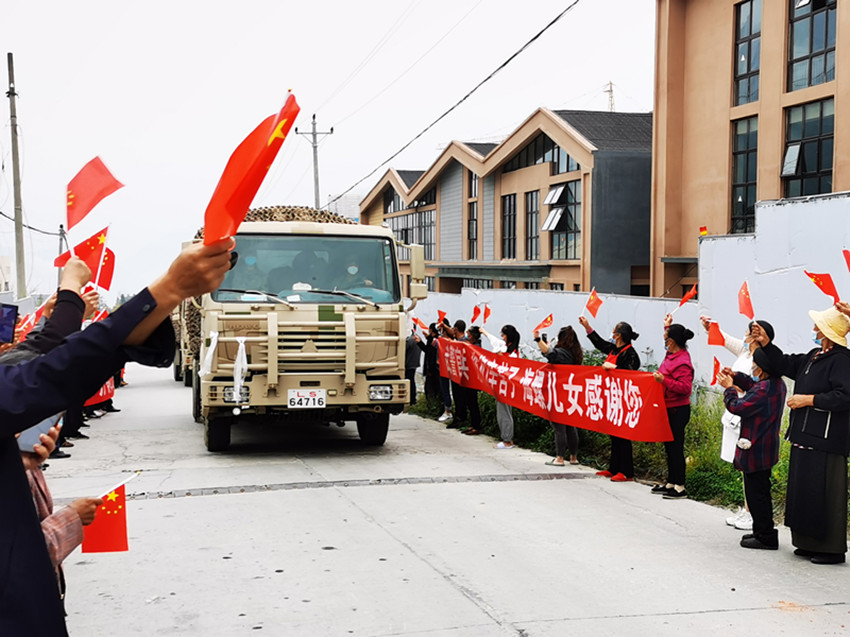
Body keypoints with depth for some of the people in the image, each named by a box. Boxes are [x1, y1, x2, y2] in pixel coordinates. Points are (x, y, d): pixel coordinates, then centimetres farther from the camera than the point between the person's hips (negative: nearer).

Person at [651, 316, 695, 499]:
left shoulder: (682, 362, -21)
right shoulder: (672, 354, 8)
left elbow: (685, 387, -27)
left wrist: (664, 381, -28)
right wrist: (667, 327, 29)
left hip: (677, 411, -10)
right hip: (669, 409, 10)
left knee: (676, 447, -5)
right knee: (669, 447, 15)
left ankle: (680, 487, 1)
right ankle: (671, 484, 24)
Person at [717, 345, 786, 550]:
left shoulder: (763, 390, -25)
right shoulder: (777, 384, 6)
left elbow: (738, 406, -21)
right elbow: (753, 385, 23)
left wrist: (729, 388, -5)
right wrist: (736, 377, 10)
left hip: (755, 450, -10)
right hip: (767, 448, 10)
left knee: (756, 493, -1)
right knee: (760, 492, 19)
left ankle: (766, 537, 5)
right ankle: (762, 531, 28)